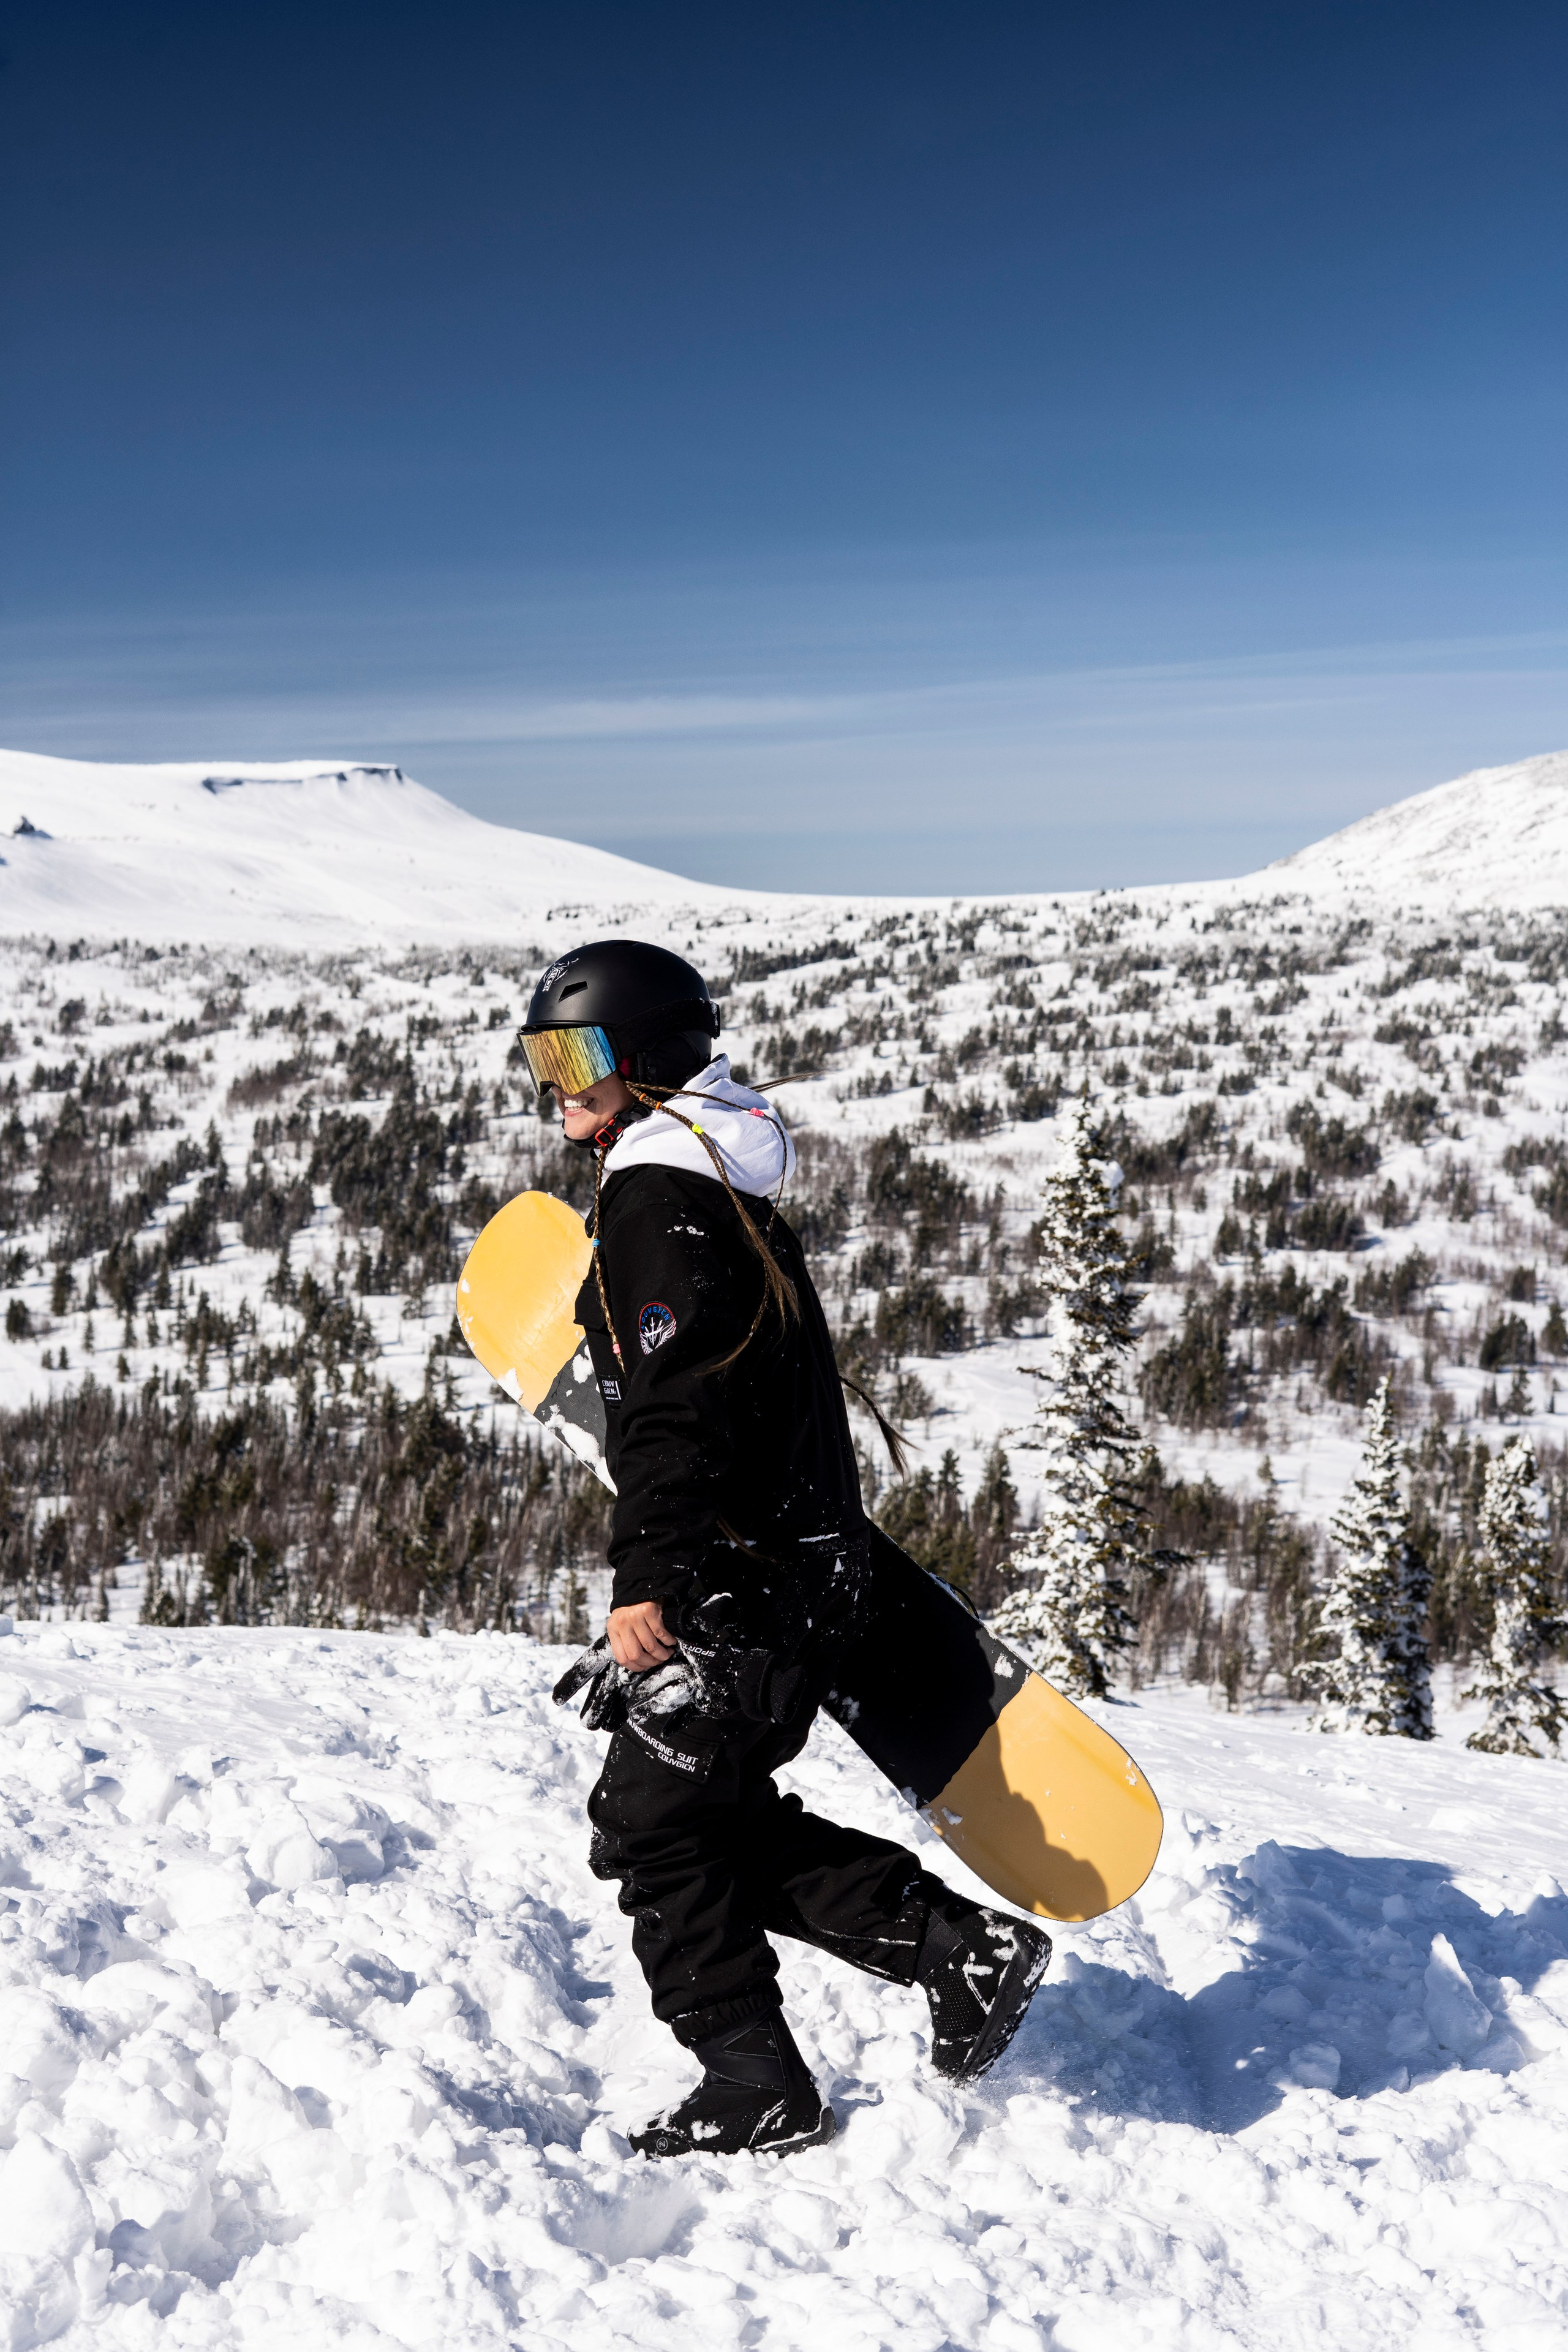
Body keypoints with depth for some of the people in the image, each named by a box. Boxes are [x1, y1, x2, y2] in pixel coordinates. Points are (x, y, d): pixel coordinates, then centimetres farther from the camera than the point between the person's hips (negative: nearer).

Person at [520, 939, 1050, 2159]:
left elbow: (672, 1404, -24)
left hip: (737, 1577, -10)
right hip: (801, 1561, 10)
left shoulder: (663, 1192, -14)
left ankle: (756, 2089, 12)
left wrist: (647, 1581, -28)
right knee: (720, 1818, 16)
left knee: (655, 1826, 3)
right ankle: (964, 1947, 15)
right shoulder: (726, 1182, 18)